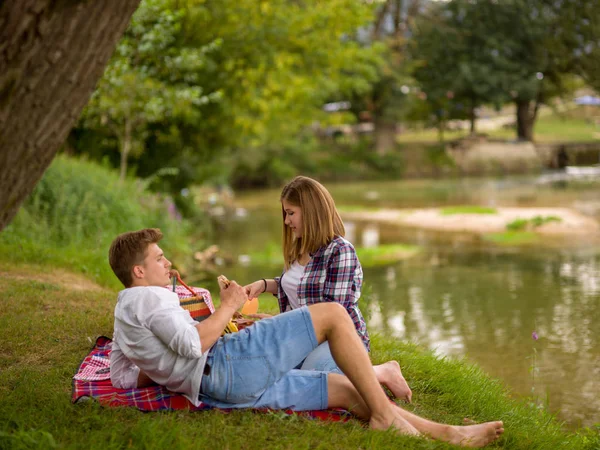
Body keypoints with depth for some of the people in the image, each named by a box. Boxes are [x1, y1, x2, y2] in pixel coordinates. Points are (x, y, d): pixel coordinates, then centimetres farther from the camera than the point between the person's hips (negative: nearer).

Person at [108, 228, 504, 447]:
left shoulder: (126, 314, 25)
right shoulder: (149, 296, -5)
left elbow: (122, 376, 23)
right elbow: (193, 343, -19)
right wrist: (228, 307, -4)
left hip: (221, 388, 10)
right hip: (227, 363, -10)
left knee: (345, 390, 6)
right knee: (333, 314, -9)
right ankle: (385, 416, -7)